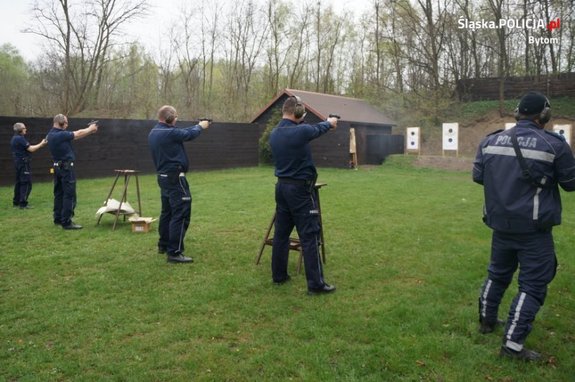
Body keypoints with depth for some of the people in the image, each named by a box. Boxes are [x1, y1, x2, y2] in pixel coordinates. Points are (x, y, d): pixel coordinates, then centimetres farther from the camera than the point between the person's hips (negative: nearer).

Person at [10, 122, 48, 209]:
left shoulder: (14, 138, 15)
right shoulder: (20, 138, -16)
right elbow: (30, 149, -15)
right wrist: (41, 144, -6)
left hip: (18, 163, 10)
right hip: (23, 163, -10)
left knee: (19, 182, 16)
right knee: (26, 183, -8)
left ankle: (16, 202, 21)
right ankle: (23, 204, -10)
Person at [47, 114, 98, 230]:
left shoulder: (51, 134, 8)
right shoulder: (61, 135, -21)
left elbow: (75, 134, 11)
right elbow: (78, 134, -10)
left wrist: (89, 130, 10)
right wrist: (90, 129, 8)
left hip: (57, 167, 10)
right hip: (66, 167, -10)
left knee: (59, 193, 15)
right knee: (69, 195, -6)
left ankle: (58, 219, 22)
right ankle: (66, 222, -6)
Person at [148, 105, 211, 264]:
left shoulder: (154, 132, 8)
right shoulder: (169, 132, -20)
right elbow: (189, 135, -7)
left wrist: (196, 126, 19)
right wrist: (200, 126, 12)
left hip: (164, 177, 10)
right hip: (175, 177, -10)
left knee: (167, 211, 20)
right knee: (180, 214, -9)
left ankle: (163, 245, 31)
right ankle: (174, 252, -10)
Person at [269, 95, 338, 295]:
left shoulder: (274, 133, 4)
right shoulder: (300, 131, -18)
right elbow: (317, 129, 4)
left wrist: (325, 124, 26)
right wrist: (329, 122, 26)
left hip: (282, 187, 8)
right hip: (300, 189, -8)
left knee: (281, 232, 15)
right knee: (309, 236, -3)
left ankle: (279, 275, 25)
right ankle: (316, 284, 1)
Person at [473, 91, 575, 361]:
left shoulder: (490, 141, 1)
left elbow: (478, 176, 9)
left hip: (501, 223, 5)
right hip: (533, 228, -5)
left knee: (498, 273, 23)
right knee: (532, 284, 2)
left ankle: (486, 321, 36)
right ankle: (512, 344, 1)